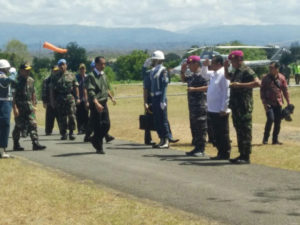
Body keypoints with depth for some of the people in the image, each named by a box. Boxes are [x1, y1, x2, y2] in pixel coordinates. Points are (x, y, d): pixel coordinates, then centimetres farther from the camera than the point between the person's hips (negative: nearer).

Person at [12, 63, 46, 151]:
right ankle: (16, 145, 16)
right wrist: (15, 108, -19)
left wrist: (34, 105, 15)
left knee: (33, 124, -5)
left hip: (29, 106, 5)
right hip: (19, 106, -5)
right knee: (19, 126, 3)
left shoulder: (31, 80, 11)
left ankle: (35, 144, -9)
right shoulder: (16, 81, -10)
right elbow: (13, 95, -13)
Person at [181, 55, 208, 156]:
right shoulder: (192, 76, 16)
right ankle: (197, 148, 21)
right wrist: (183, 71, 17)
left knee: (201, 129, -5)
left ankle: (201, 150, -3)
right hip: (192, 106, 10)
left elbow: (208, 87, -23)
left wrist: (194, 89, -24)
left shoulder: (201, 75, -13)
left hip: (200, 106, -10)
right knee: (194, 128, 14)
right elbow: (184, 79, 34)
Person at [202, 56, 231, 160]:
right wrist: (205, 66, 15)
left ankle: (225, 154, 6)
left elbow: (226, 93, -18)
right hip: (212, 110, 9)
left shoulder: (223, 74, -14)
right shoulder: (213, 74, 12)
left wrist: (223, 109, -20)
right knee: (216, 133, 13)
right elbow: (204, 74, 34)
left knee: (223, 133, -1)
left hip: (220, 111, -9)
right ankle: (220, 153, 20)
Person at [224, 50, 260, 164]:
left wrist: (240, 85, -25)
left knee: (245, 131, -7)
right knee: (239, 130, 14)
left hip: (244, 106, -10)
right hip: (236, 106, 10)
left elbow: (257, 82, -25)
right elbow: (228, 77, 37)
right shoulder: (236, 71, 16)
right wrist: (226, 68, 18)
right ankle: (242, 154, 21)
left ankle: (246, 157, -5)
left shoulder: (247, 71, -12)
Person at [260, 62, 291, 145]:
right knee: (270, 119, -17)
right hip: (269, 103, -3)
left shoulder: (281, 78, 2)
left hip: (278, 103, 3)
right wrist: (264, 103, -9)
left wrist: (288, 102, 6)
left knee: (278, 122, 4)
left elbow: (285, 90, 9)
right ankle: (265, 138, -1)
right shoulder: (265, 78, -4)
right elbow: (262, 91, -2)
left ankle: (275, 139, 15)